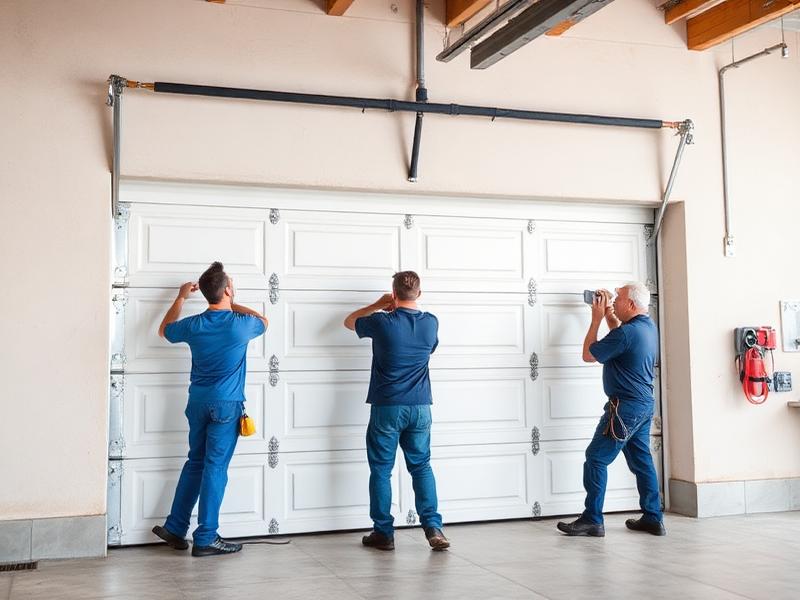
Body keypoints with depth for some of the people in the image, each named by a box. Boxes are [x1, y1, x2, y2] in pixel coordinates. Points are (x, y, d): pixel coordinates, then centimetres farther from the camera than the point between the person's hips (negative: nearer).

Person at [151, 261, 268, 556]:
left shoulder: (194, 325, -2)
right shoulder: (241, 325, -12)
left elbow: (164, 330, 22)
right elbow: (263, 321, 13)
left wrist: (181, 298, 28)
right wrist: (231, 306, 18)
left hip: (198, 402, 5)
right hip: (226, 405, -5)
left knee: (195, 463, 16)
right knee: (215, 468, -1)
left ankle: (175, 529, 20)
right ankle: (205, 538, 3)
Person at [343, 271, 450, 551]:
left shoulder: (383, 323, -11)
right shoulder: (431, 322, -1)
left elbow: (349, 322, 10)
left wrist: (379, 305, 16)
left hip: (386, 407, -3)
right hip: (420, 407, 3)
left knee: (381, 470, 7)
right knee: (421, 466, 12)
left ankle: (384, 533, 11)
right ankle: (433, 527, 0)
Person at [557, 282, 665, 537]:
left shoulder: (628, 332, -21)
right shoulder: (648, 326, 9)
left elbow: (588, 354, -12)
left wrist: (596, 318, -4)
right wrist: (608, 313, 20)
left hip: (624, 408, -10)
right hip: (644, 404, 10)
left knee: (596, 458, -4)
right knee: (641, 461, 14)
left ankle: (592, 520, -1)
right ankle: (653, 518, 17)